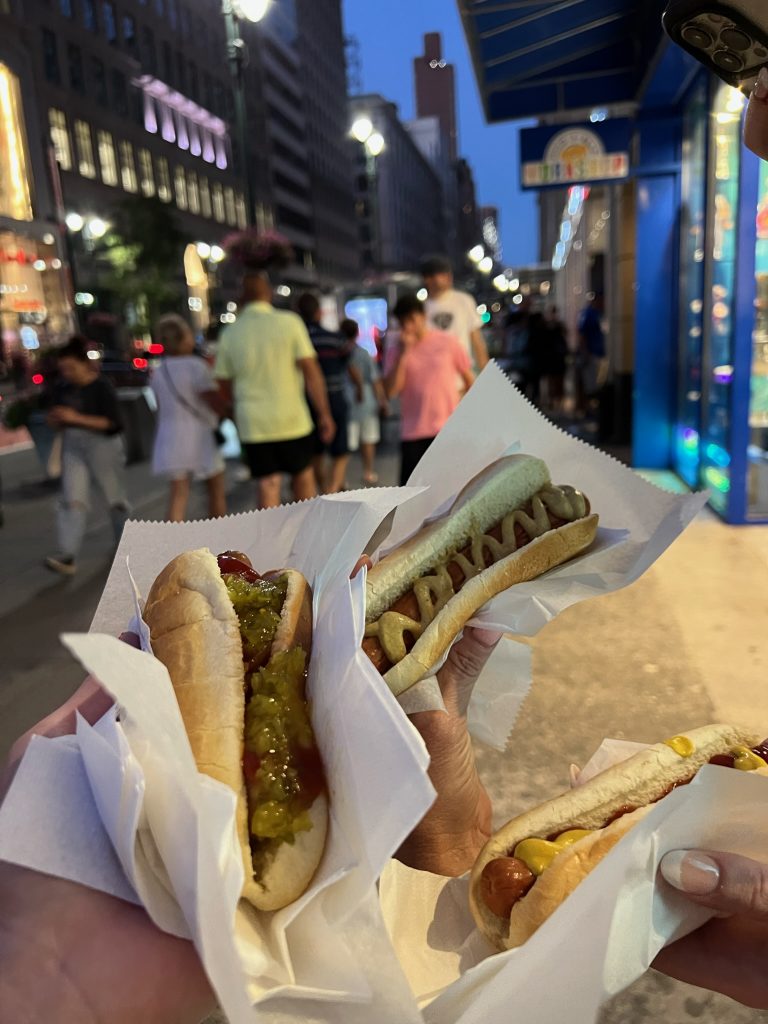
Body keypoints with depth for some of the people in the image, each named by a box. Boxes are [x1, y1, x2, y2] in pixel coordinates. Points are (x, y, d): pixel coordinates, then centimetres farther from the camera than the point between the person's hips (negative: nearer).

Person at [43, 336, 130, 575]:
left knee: (114, 497, 10)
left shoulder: (102, 387, -10)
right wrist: (56, 420, -8)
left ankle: (124, 544, 32)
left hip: (102, 446, -4)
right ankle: (67, 555, -12)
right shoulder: (64, 390, 6)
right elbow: (59, 422, 17)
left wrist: (76, 418, -23)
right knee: (72, 500, -7)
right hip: (72, 448, 4)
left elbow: (111, 423, -17)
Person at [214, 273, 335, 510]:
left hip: (253, 424, 1)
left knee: (267, 486, 6)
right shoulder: (289, 322, -6)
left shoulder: (229, 333, 1)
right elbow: (311, 371, -10)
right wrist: (324, 414, -4)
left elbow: (224, 386, 8)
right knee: (303, 478, 17)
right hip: (292, 419, -1)